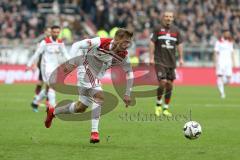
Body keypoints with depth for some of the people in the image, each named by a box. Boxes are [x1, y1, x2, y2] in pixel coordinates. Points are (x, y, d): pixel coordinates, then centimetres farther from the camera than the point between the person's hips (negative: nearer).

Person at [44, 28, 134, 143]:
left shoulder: (123, 55, -10)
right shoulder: (101, 42, -24)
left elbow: (129, 72, 4)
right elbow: (77, 45, -19)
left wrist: (127, 94, 3)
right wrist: (71, 62, -27)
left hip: (97, 77, 7)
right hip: (86, 70, -7)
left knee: (81, 108, 12)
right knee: (99, 96, -28)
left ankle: (53, 112, 37)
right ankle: (94, 132, -27)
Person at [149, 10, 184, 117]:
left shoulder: (175, 30, 8)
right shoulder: (158, 29, -2)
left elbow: (179, 44, 14)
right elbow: (152, 43, -1)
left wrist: (181, 58, 7)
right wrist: (151, 57, -6)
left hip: (171, 62, 4)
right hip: (160, 61, -4)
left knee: (169, 84, 3)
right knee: (162, 82, -15)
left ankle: (165, 108, 13)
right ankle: (158, 105, 6)